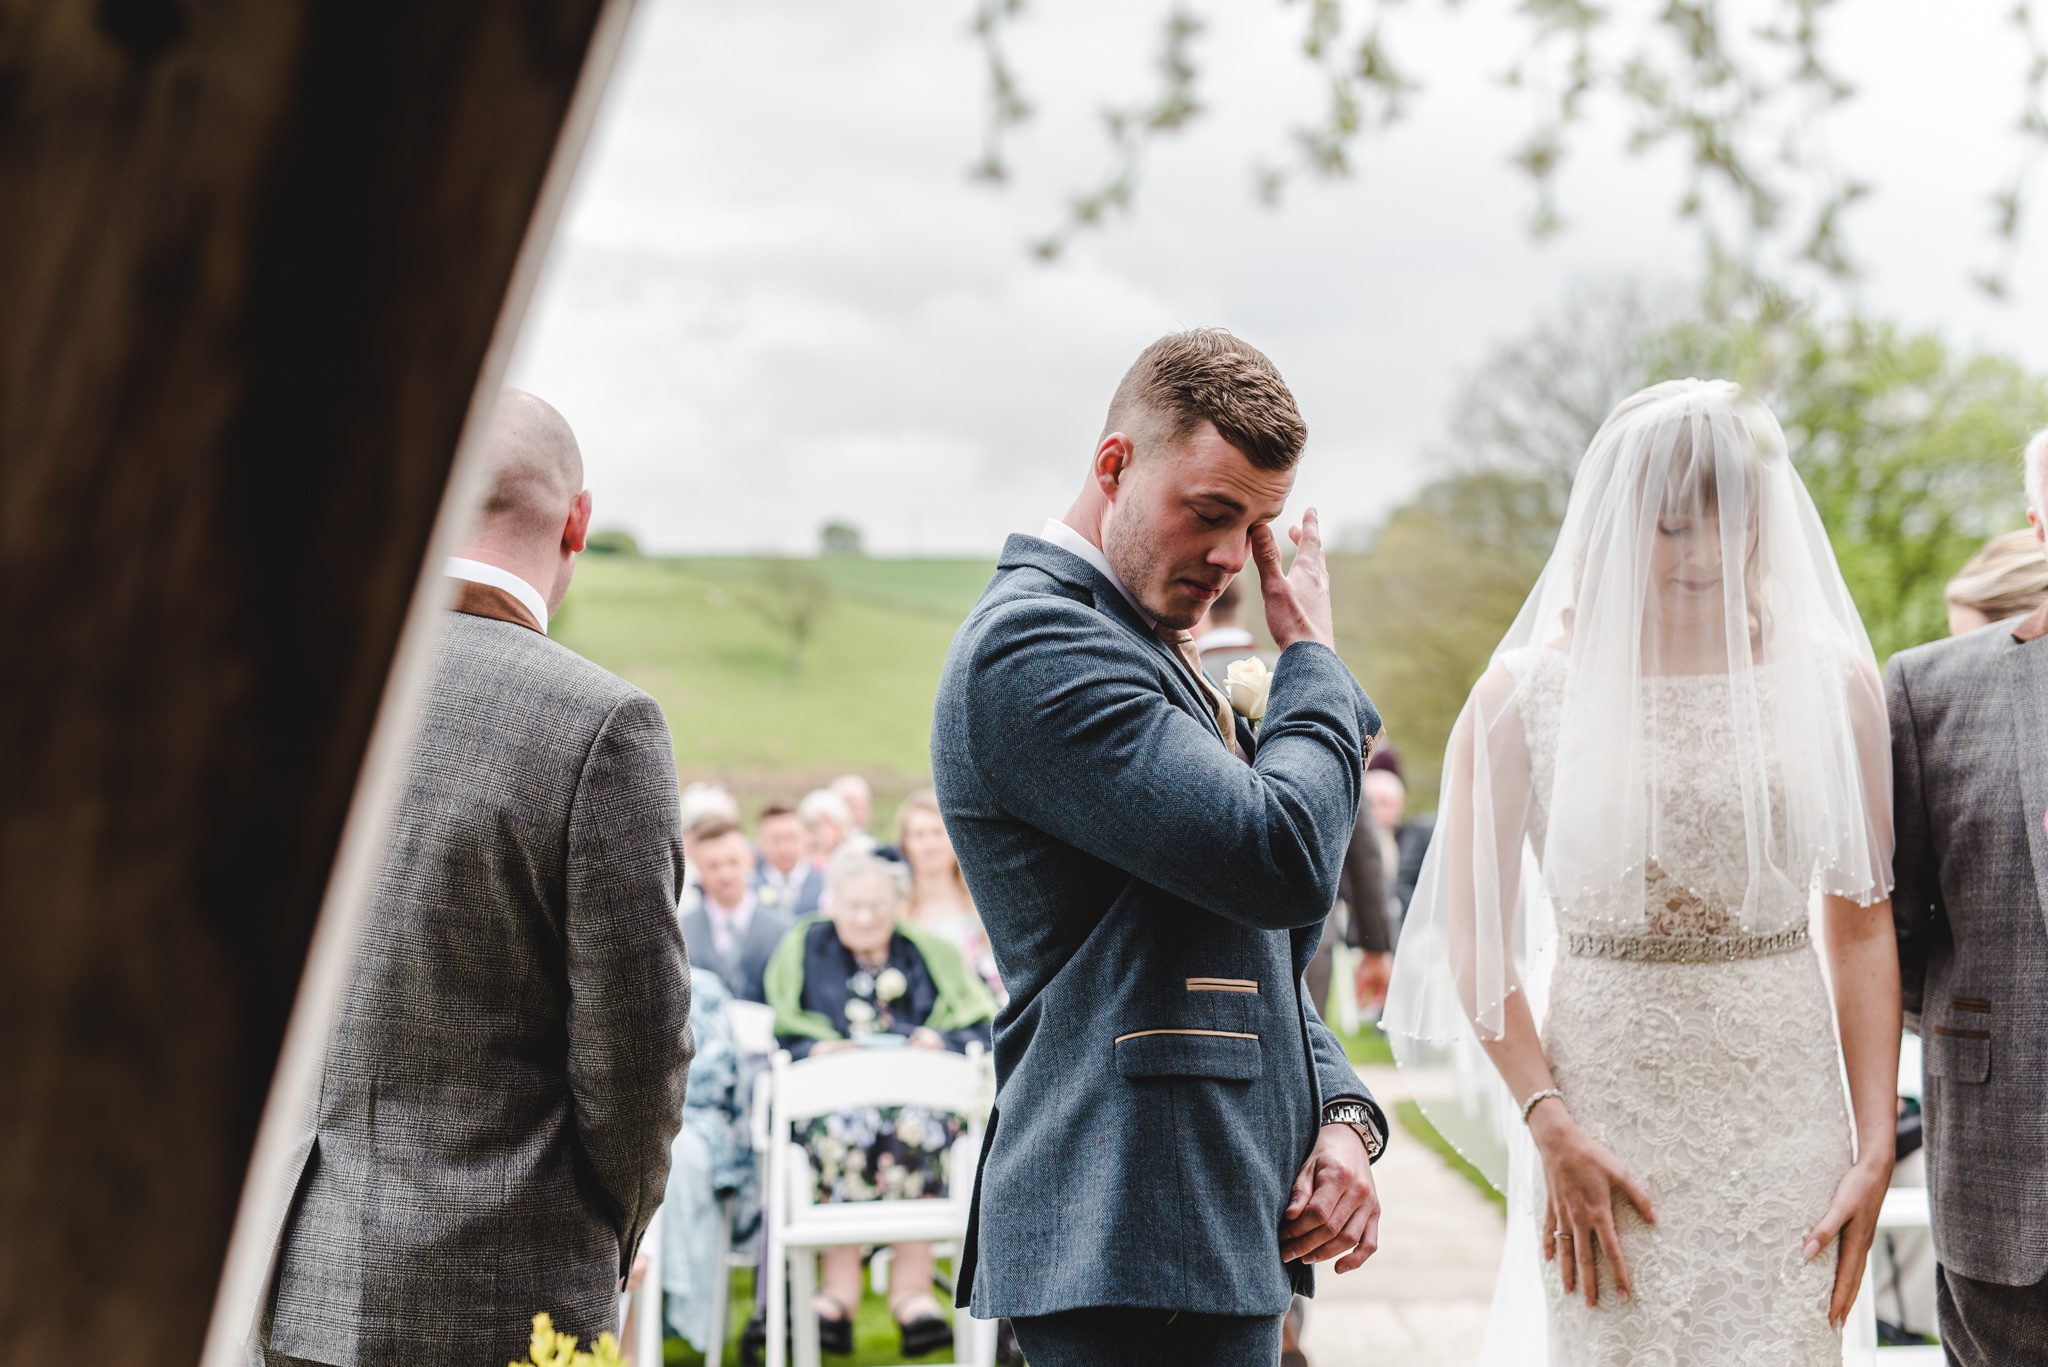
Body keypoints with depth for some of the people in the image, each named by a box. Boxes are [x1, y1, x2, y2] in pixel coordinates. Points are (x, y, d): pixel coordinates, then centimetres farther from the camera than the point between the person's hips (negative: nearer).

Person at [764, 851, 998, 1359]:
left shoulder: (930, 953, 15)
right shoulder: (805, 950, 13)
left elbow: (981, 1031, 8)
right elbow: (781, 1038, 6)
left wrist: (941, 1041, -13)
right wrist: (815, 1050, -15)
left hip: (919, 1093, 0)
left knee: (915, 1127, -35)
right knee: (841, 1131, -36)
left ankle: (911, 1291, -37)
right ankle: (838, 1293, -39)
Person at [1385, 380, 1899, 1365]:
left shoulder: (1829, 679, 3)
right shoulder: (1527, 689, -2)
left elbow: (1863, 926, 4)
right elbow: (1473, 934, -2)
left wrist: (1876, 1145, -2)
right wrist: (1551, 1128, -9)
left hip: (1785, 1124, 1)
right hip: (1607, 1121, -1)